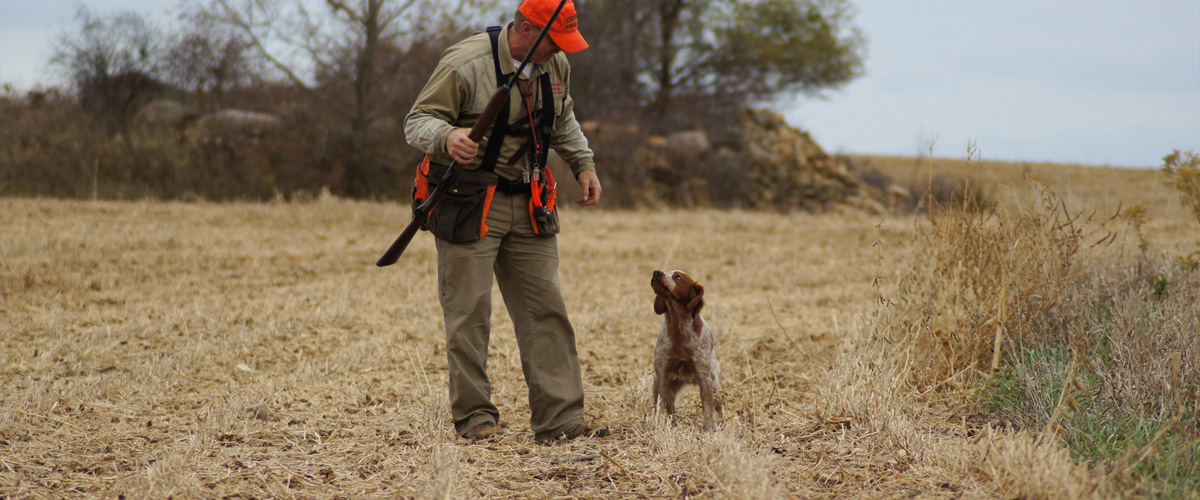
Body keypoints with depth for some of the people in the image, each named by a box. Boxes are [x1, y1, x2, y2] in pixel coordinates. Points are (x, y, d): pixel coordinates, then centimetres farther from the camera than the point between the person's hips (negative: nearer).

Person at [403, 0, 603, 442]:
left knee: (546, 309, 3)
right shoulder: (464, 64, -15)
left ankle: (559, 420, 5)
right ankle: (474, 417, 7)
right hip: (469, 204, -6)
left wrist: (583, 162, 15)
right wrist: (447, 136, -36)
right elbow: (417, 121, -15)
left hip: (529, 206, 6)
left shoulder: (555, 66, 6)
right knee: (469, 314, -3)